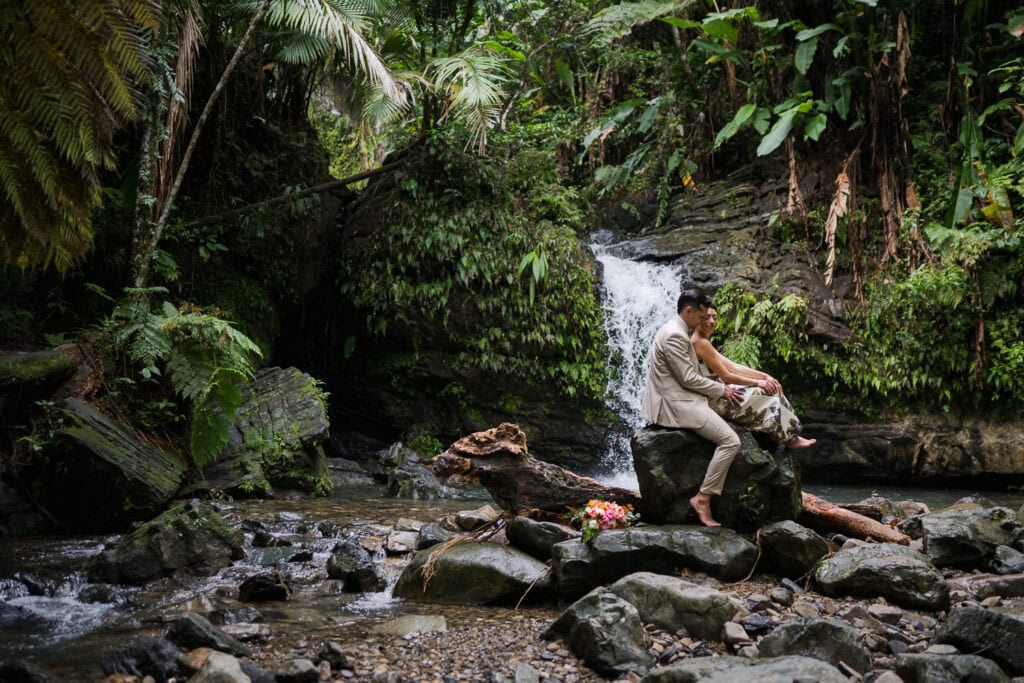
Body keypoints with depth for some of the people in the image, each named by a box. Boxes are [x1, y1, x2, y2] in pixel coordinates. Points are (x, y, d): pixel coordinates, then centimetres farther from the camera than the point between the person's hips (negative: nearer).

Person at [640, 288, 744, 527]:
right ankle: (702, 497, -12)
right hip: (677, 404, -11)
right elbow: (688, 378, -20)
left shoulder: (677, 332, 15)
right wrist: (722, 390, -8)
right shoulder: (674, 336, -19)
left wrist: (720, 387, 14)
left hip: (681, 399, 11)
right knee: (731, 441, -16)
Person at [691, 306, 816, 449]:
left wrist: (763, 376, 2)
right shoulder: (701, 343, -18)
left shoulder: (703, 342, 15)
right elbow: (725, 376, -17)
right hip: (714, 400, -10)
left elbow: (732, 366, 12)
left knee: (771, 387, 8)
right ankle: (790, 438, 9)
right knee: (769, 392, -3)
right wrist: (758, 382, -7)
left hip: (714, 395, 10)